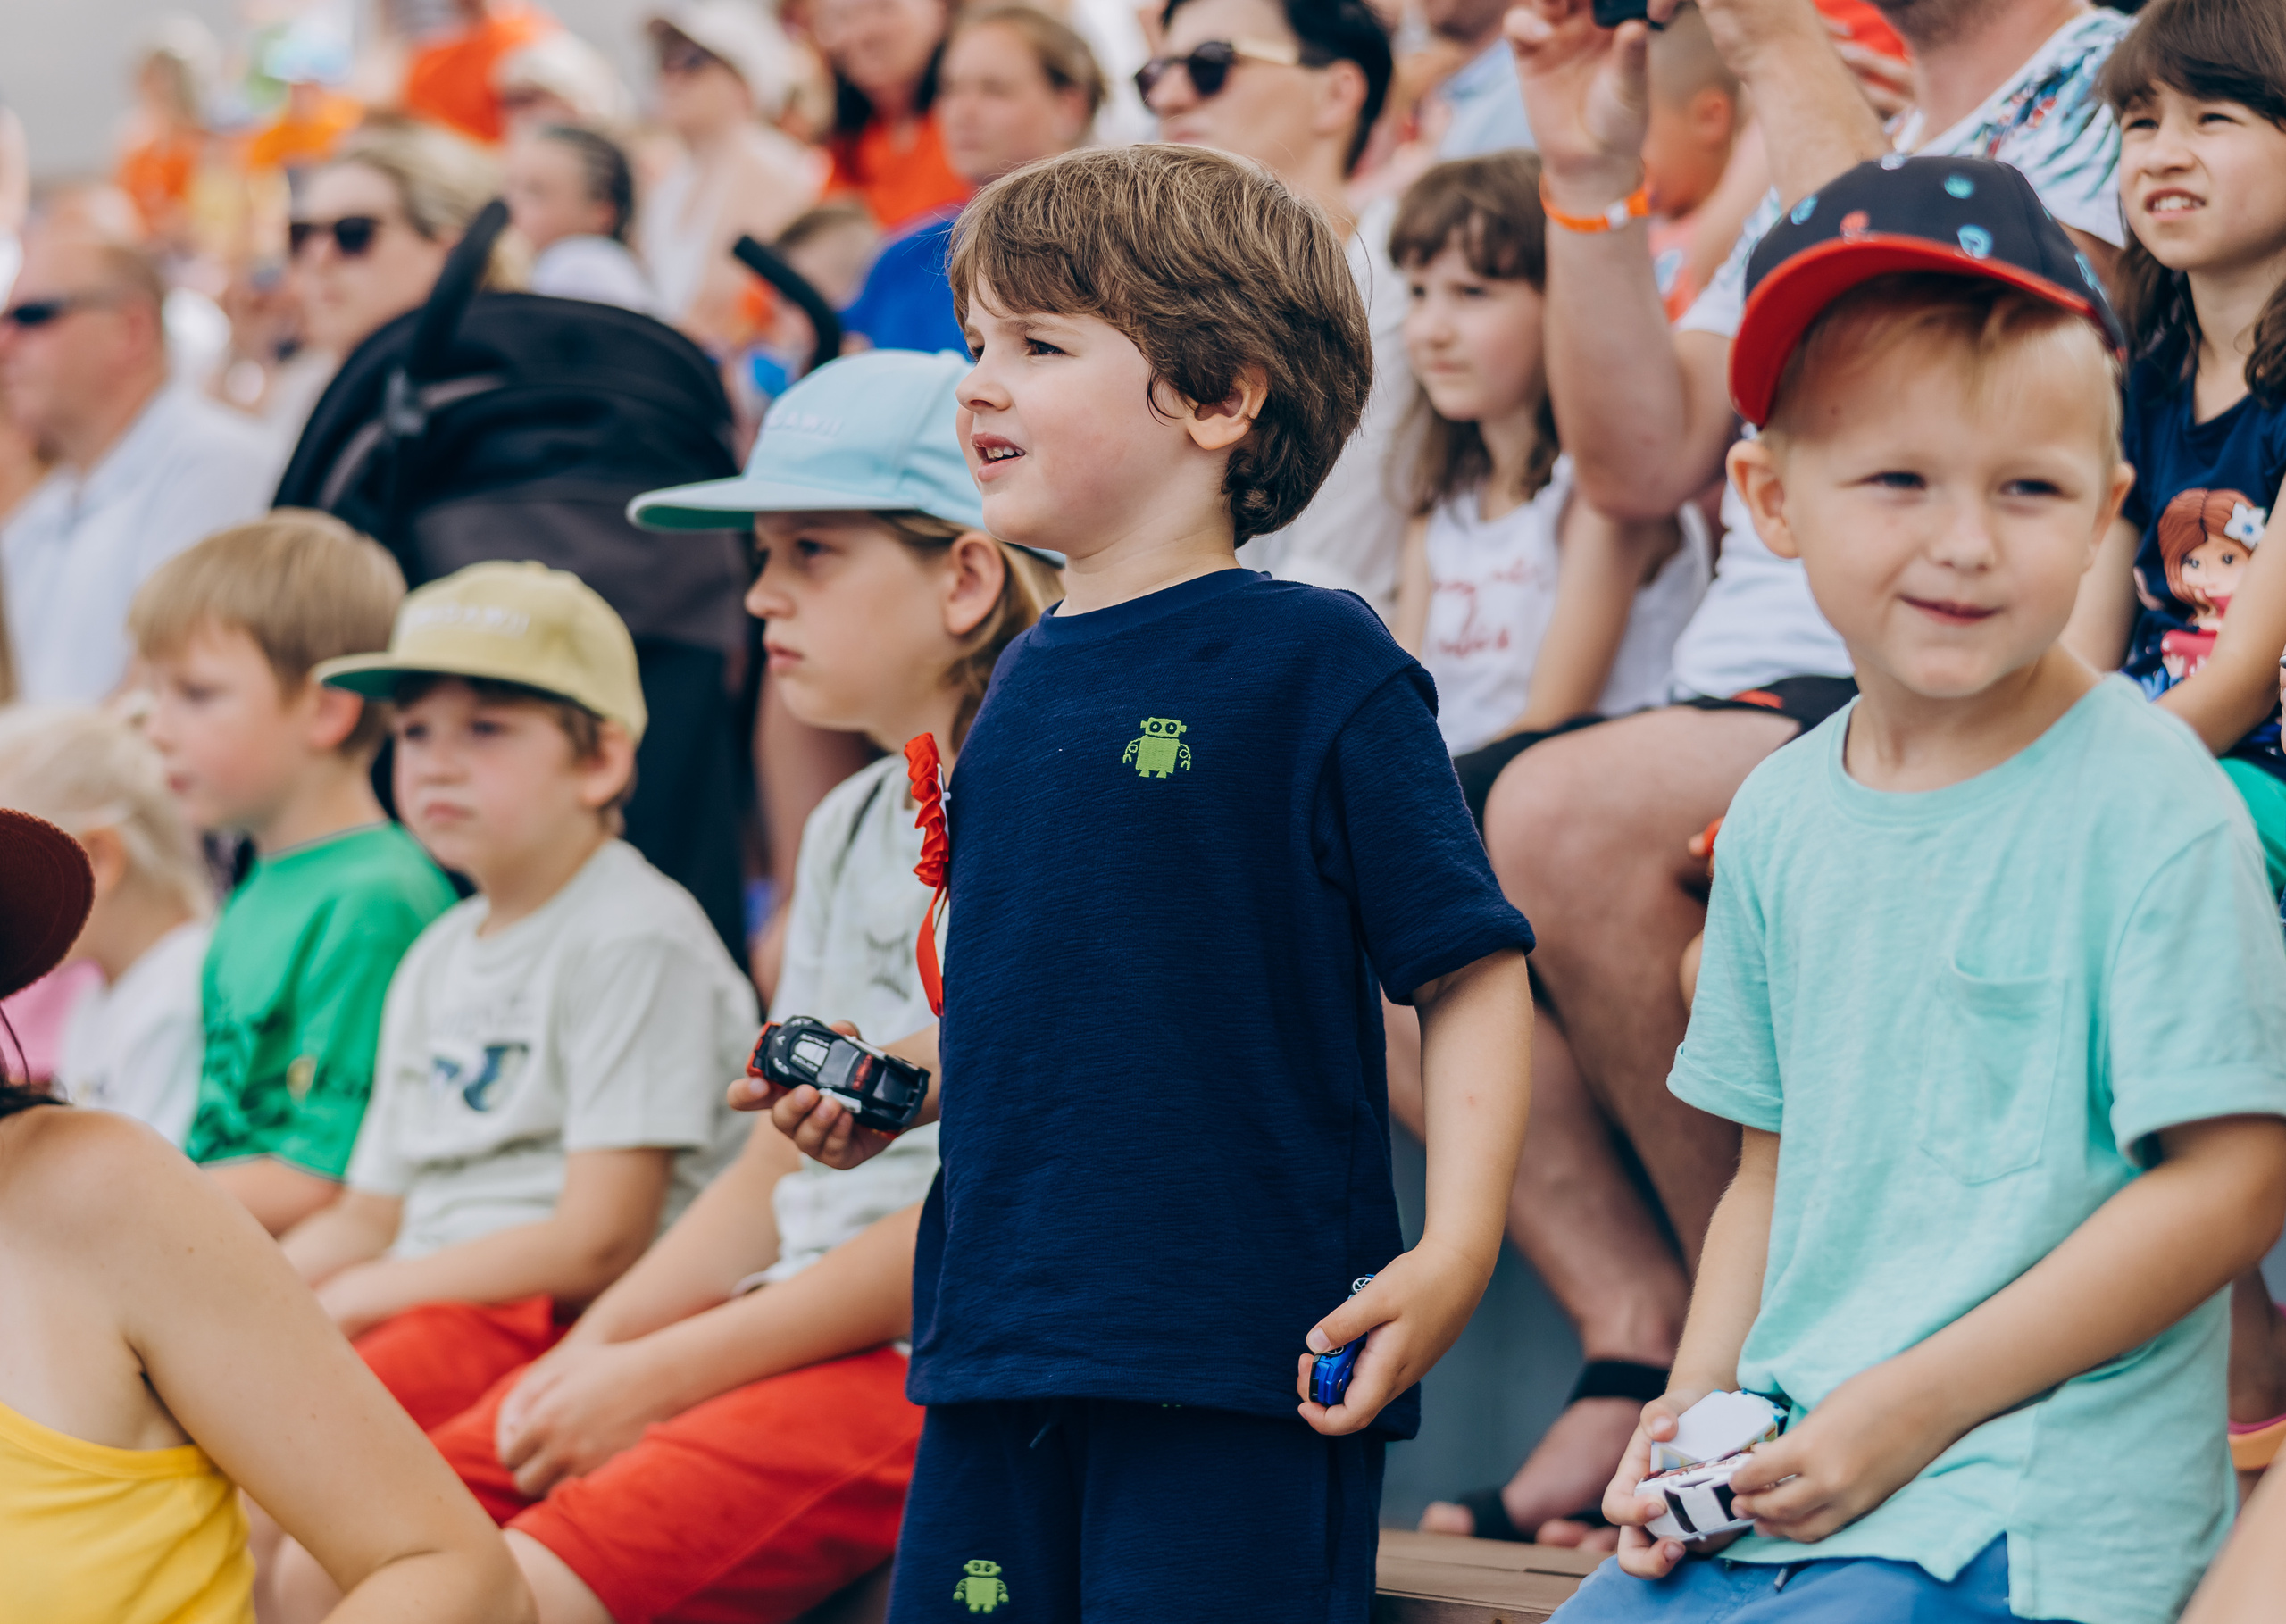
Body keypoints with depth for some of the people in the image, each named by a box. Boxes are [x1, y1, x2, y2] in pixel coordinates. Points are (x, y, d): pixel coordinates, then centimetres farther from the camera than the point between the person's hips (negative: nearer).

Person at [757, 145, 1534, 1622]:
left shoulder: (1318, 666, -8)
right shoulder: (1028, 684, 13)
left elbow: (1471, 972, -9)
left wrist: (1454, 1249, -19)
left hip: (1238, 1357, -7)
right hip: (1001, 1343, 7)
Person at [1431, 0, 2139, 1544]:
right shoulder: (1820, 148, 25)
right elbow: (1641, 460, 16)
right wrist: (1592, 176, 6)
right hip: (1738, 696, 8)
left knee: (1563, 816, -30)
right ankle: (1641, 1335, -13)